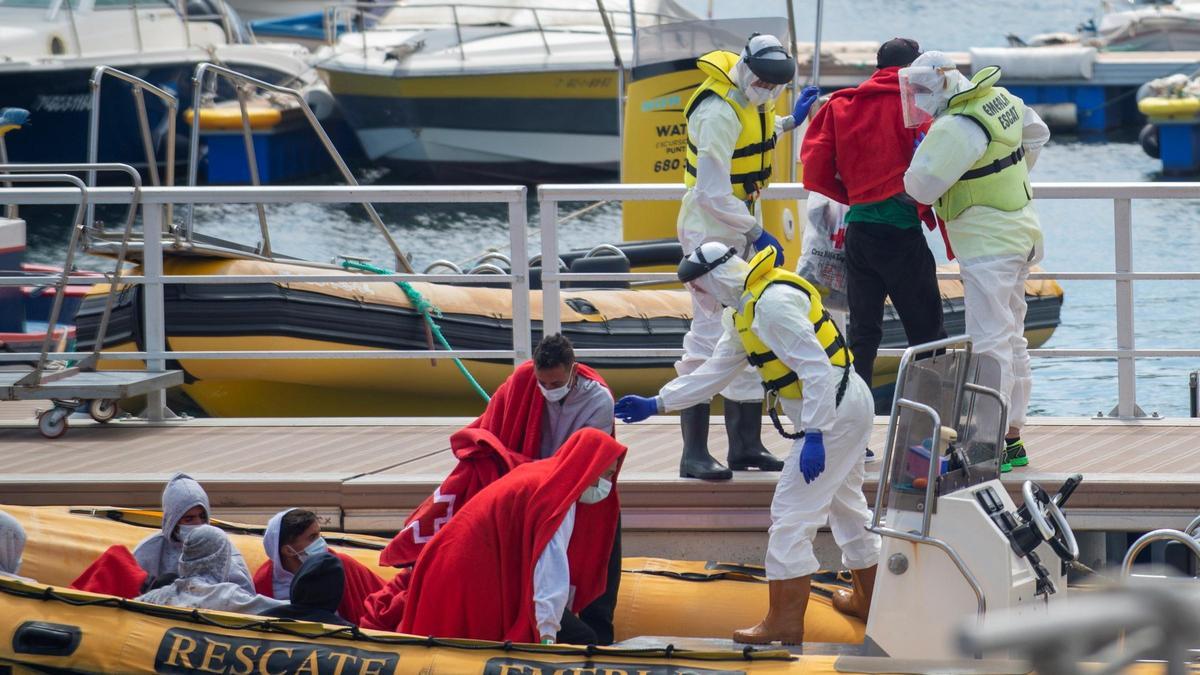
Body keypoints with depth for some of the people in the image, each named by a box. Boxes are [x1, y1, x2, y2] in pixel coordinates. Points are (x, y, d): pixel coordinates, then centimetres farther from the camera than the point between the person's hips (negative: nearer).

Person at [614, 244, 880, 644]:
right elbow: (715, 371, 19)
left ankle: (785, 622, -4)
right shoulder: (744, 308, 13)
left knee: (791, 513, -7)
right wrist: (657, 404, 17)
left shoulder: (773, 303, -21)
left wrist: (814, 436, -28)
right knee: (844, 504, 25)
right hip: (847, 405, 11)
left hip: (831, 411, -11)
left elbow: (817, 369, -26)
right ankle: (867, 599, 40)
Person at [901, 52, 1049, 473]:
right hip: (1020, 229, 10)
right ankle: (1013, 438, 22)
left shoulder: (955, 129, -23)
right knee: (1011, 339, 15)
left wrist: (922, 153, 0)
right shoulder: (1001, 99, 5)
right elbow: (1035, 134, 23)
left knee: (990, 343, -10)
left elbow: (922, 187, -20)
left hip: (988, 244, -10)